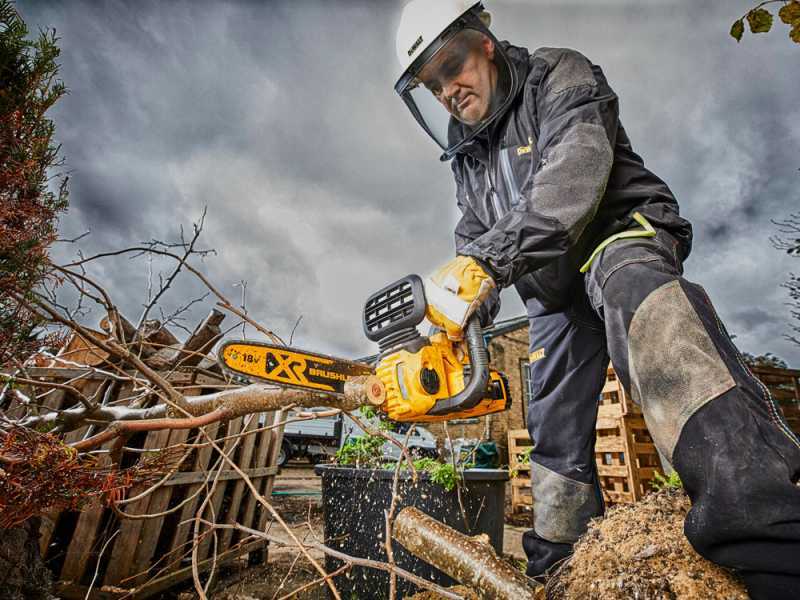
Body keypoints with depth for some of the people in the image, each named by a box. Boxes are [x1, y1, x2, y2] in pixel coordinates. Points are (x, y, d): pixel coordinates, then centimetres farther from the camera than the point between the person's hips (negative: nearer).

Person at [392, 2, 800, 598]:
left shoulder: (559, 77, -2)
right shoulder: (465, 154, 16)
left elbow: (574, 172, -23)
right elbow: (473, 248, 11)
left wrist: (486, 263, -34)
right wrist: (452, 323, -6)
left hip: (621, 236, -6)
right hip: (555, 293, 6)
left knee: (632, 290, -42)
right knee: (556, 434, 5)